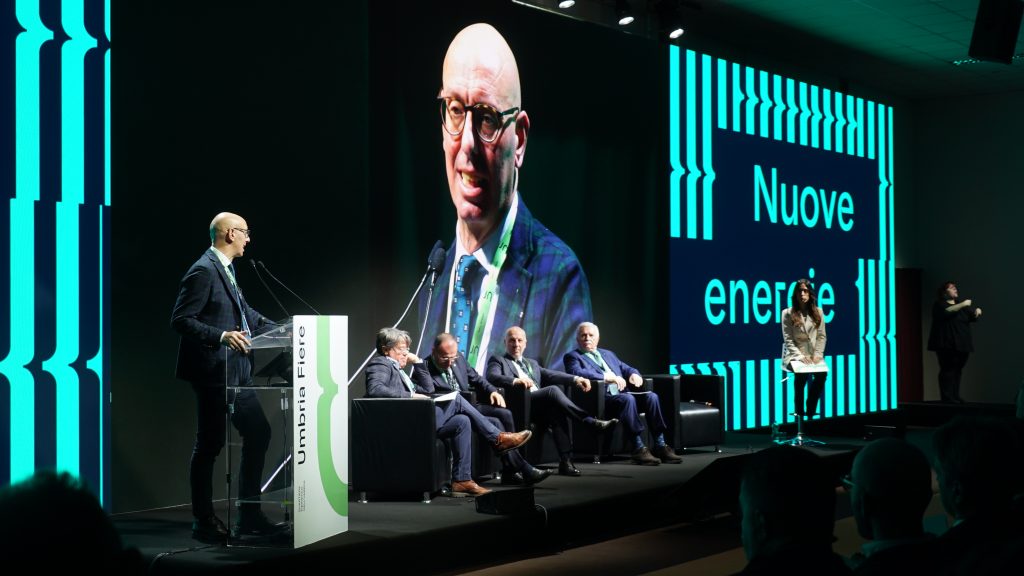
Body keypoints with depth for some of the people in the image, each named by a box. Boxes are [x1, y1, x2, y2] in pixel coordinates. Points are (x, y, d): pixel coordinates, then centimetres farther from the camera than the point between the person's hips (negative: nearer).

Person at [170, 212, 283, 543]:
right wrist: (221, 336, -27)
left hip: (236, 374, 10)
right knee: (209, 445, -1)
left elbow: (245, 314, 24)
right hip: (213, 374, -10)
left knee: (259, 432, 10)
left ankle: (249, 516, 16)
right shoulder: (203, 271, -14)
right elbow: (180, 320, -19)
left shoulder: (226, 270, 14)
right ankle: (203, 522, 10)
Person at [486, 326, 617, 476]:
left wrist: (575, 379, -3)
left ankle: (565, 461, -32)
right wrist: (515, 381, -28)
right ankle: (591, 422, -28)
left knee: (557, 411, -30)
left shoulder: (532, 363, 32)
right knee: (553, 390, -29)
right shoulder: (497, 360, 14)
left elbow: (551, 375, 15)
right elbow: (492, 377, -8)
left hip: (540, 410, 5)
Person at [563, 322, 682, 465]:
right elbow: (576, 373, -12)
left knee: (651, 396, -20)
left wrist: (633, 374, 0)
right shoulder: (572, 357, 9)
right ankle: (638, 448, -36)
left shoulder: (608, 354, 31)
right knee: (627, 398, -35)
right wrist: (607, 377, -19)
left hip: (622, 395, 7)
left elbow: (626, 368, 27)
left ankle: (660, 446, -22)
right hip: (601, 399, -7)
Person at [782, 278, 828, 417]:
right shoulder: (788, 313, 2)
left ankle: (811, 410, -16)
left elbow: (822, 336, 8)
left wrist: (818, 354, -8)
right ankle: (799, 411, -21)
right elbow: (788, 340, -3)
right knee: (802, 373, -35)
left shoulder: (818, 312, 11)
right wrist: (800, 356, -16)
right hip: (794, 355, -3)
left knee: (822, 373, -29)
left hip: (813, 355, 3)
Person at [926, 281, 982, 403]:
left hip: (962, 345, 6)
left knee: (957, 370, 3)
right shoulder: (939, 304, 0)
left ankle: (955, 396, 7)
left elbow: (972, 317, 18)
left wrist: (976, 312, -5)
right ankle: (947, 397, -11)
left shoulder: (960, 302, 19)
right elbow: (946, 311, -21)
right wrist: (962, 305, -20)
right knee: (948, 369, -11)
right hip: (947, 344, -6)